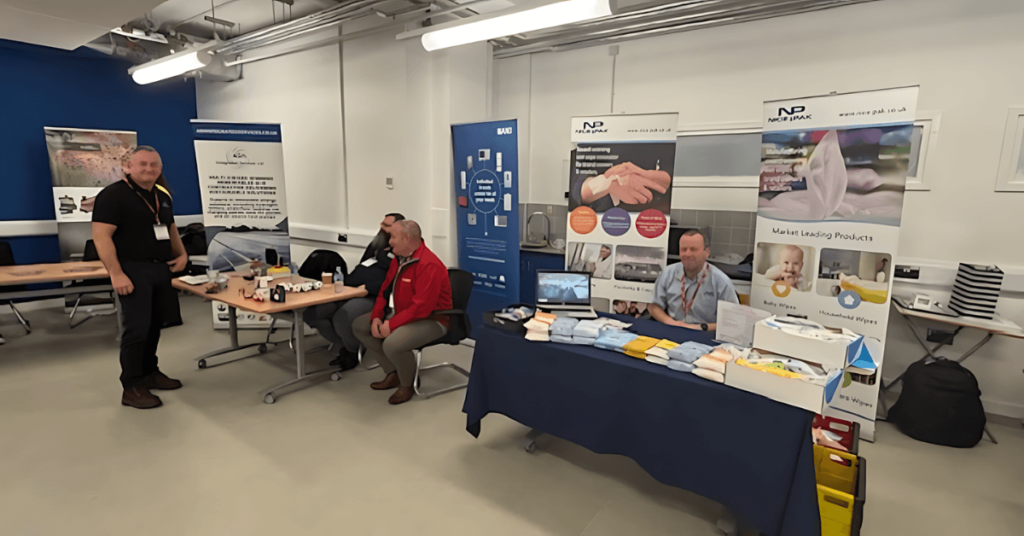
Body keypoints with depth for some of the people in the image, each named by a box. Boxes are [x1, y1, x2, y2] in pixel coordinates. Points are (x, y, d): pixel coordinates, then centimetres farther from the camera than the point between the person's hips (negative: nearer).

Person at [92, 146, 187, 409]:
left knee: (154, 324, 14)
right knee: (137, 327, -9)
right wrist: (116, 274, -22)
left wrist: (181, 253, 11)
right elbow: (101, 236, -16)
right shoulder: (113, 194, -10)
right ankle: (132, 388, 2)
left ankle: (149, 372, 29)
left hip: (162, 269, 7)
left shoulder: (162, 196, 13)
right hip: (133, 270, -7)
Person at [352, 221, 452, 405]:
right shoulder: (398, 259, 6)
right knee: (358, 326, 8)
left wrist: (391, 324, -25)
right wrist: (376, 316, -3)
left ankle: (407, 384, -1)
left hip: (430, 319, -10)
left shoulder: (429, 265, -25)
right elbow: (385, 290, 12)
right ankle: (393, 373, 12)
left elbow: (421, 307, -29)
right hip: (399, 313, 10)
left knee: (392, 343, -34)